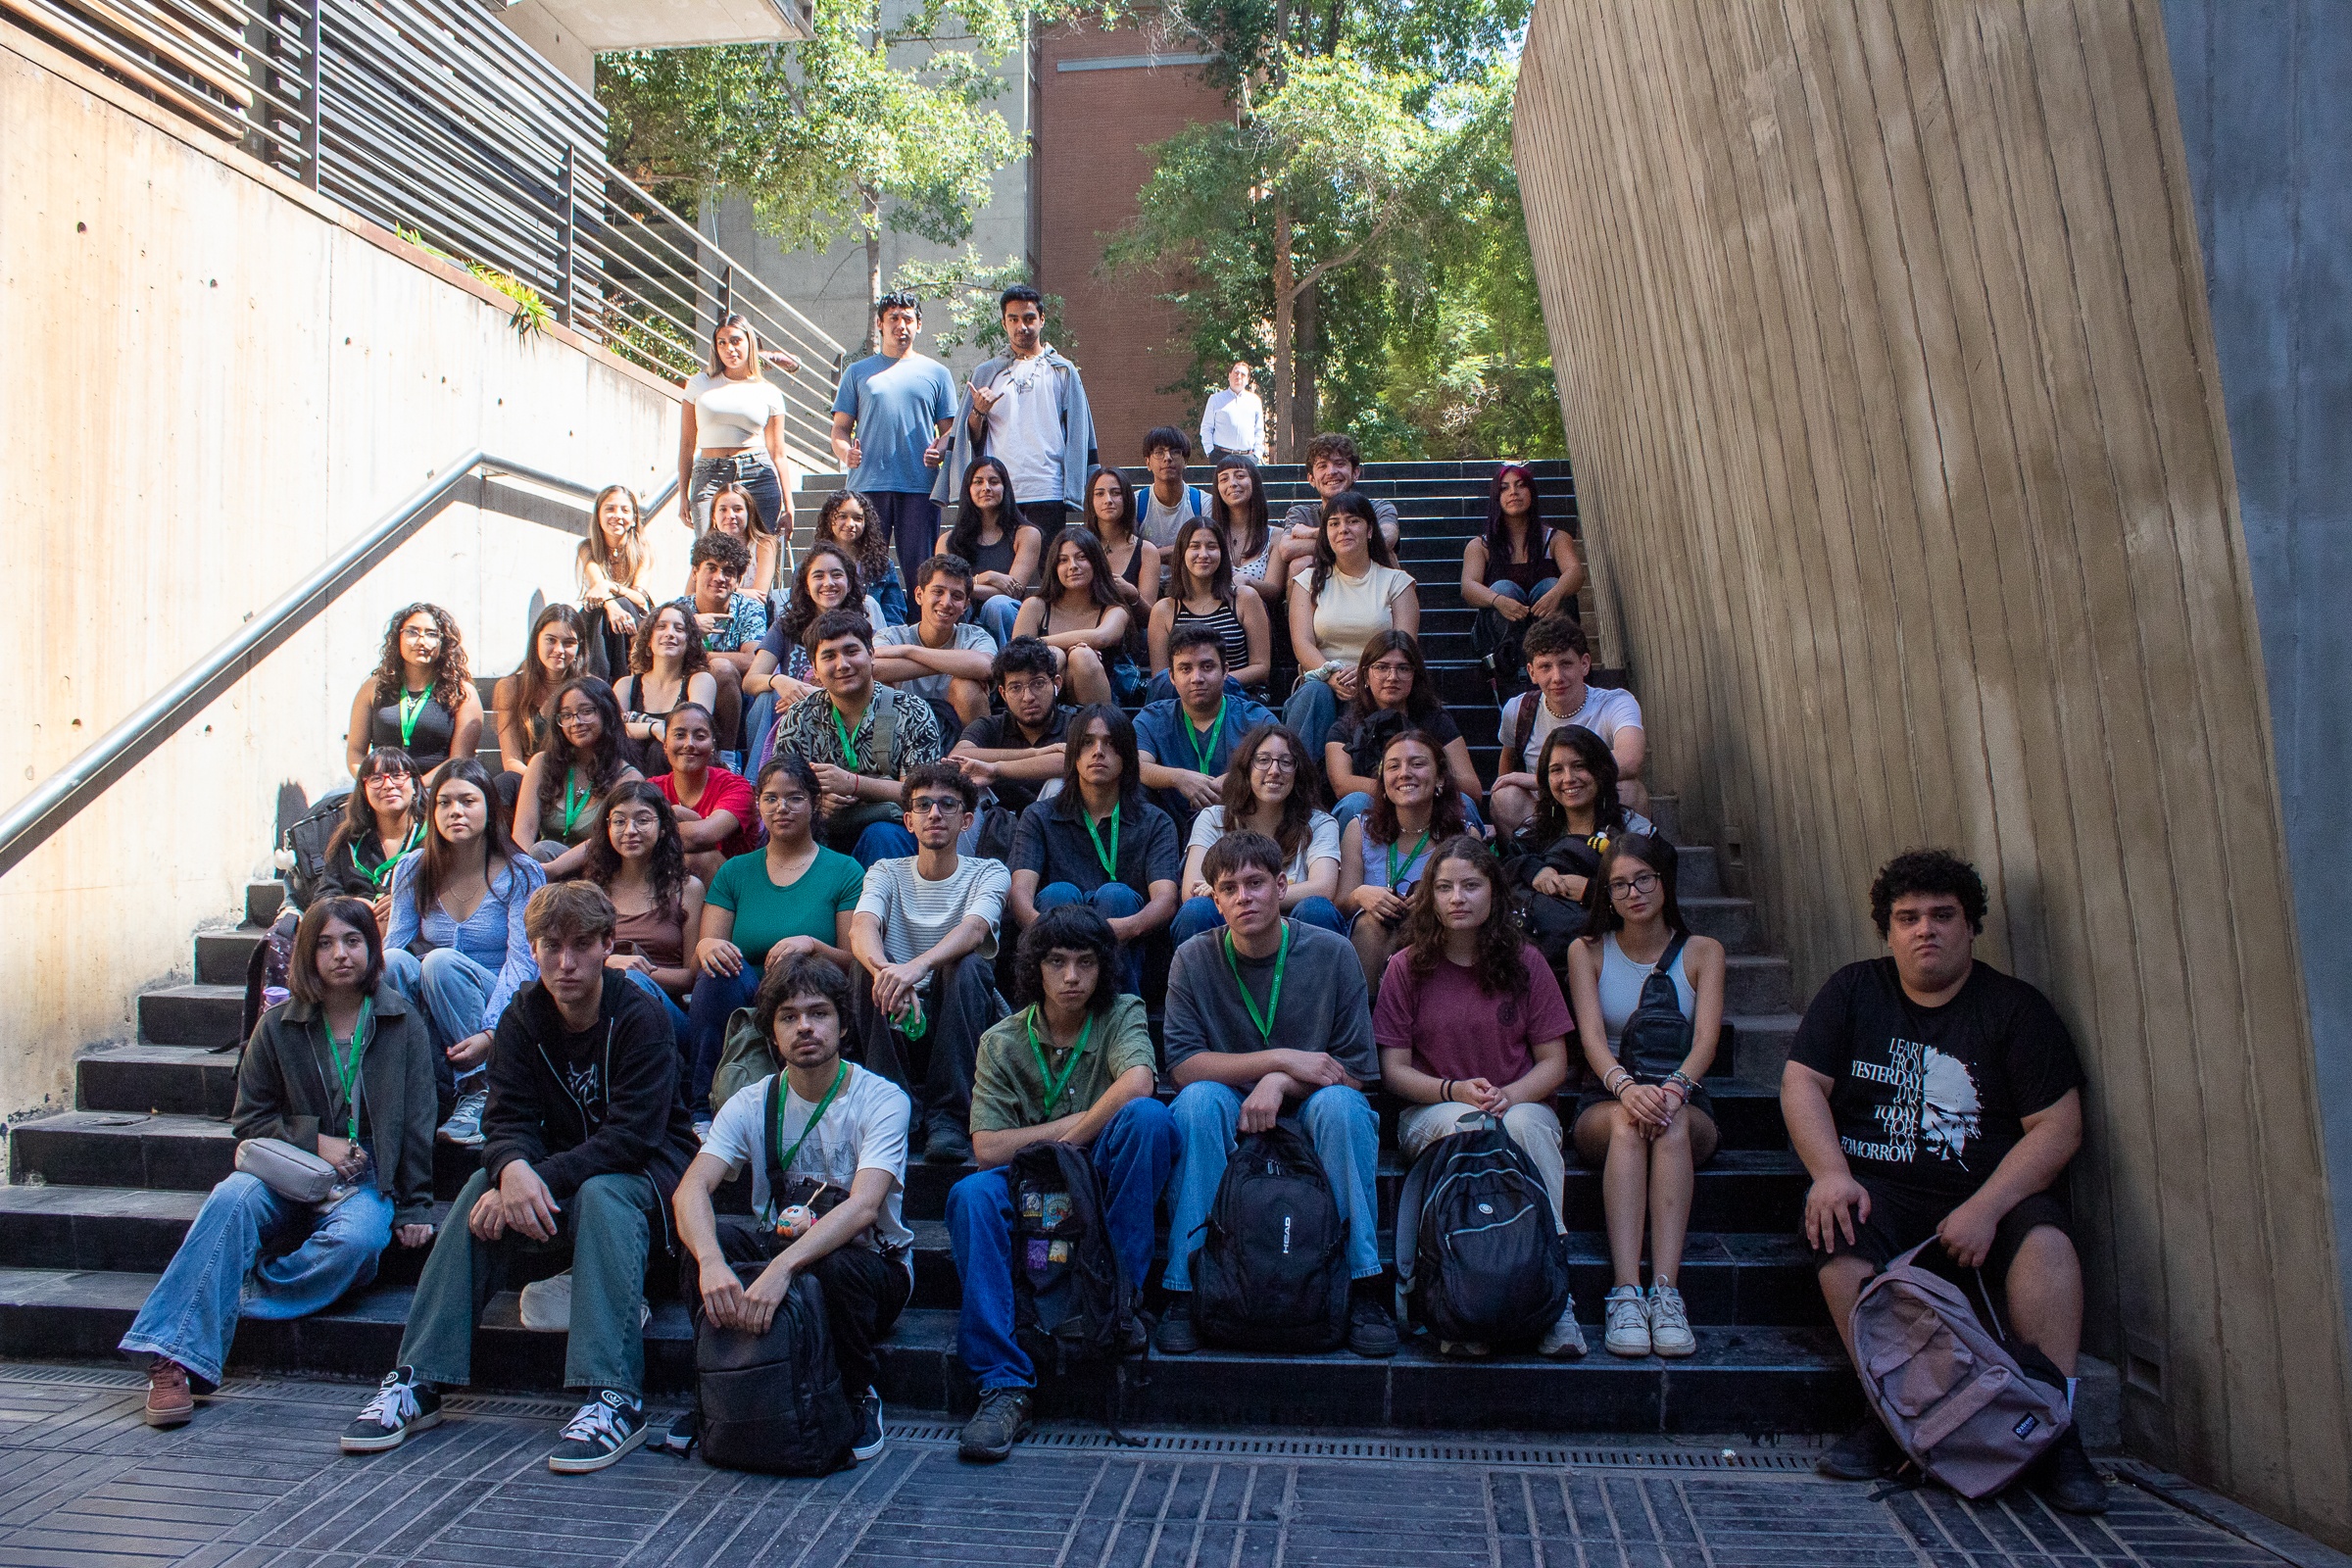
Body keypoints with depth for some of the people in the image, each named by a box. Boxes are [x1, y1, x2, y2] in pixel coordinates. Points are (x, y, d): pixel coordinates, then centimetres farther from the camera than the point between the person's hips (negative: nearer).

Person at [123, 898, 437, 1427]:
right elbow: (249, 1117, 10)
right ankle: (173, 1357, -35)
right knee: (233, 1199, -32)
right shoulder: (279, 1026, 4)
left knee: (357, 1239, -34)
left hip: (367, 1176, -1)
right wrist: (314, 1140, -8)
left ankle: (236, 1294, -20)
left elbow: (417, 1122, 3)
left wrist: (414, 1208, -1)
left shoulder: (401, 1022, 2)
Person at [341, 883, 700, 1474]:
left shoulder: (640, 1016, -18)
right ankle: (418, 1381, -18)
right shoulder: (523, 1019, -1)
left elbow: (633, 1133, -25)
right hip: (565, 1171, 5)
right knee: (481, 1188, -21)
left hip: (645, 1172, -5)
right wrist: (514, 1169, -34)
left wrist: (542, 1179, -35)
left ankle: (616, 1397, -40)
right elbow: (510, 1120, -10)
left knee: (601, 1195, -36)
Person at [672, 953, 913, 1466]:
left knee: (837, 1269, -37)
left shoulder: (882, 1099, -14)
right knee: (706, 1236, -24)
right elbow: (691, 1188, -19)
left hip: (874, 1264, -3)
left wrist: (781, 1269, -44)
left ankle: (858, 1396, -7)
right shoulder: (752, 1104, -3)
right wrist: (711, 1262, -41)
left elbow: (862, 1208, -29)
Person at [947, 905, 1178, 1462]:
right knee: (971, 1194, -31)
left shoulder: (1122, 1015, -1)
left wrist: (1068, 1142, -18)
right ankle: (1003, 1385, -30)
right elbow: (988, 1149, -8)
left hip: (1105, 1181, -1)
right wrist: (1072, 1124, -11)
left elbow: (1136, 1085, -23)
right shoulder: (1002, 1042, 2)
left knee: (1146, 1116, -30)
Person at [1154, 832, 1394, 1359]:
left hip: (1307, 1114, 0)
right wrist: (1282, 1059, -21)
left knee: (1339, 1102, -31)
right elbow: (1182, 1066, -13)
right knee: (1199, 1098, -30)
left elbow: (1357, 1071, -6)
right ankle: (1184, 1287, -23)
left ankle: (1364, 1287, -21)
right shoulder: (1194, 960, -4)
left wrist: (1282, 1083, -24)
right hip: (1227, 1118, 0)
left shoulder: (1331, 953, -5)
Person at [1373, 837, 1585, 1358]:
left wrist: (1510, 1094, -17)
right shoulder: (1407, 968, 3)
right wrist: (1454, 1091, -18)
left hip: (1521, 1105, 1)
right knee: (1464, 1124, -36)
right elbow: (1394, 1070, 1)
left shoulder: (1525, 963, 5)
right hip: (1432, 1112, -1)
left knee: (1525, 1122, -35)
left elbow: (1554, 1062, 4)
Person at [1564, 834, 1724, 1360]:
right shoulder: (1587, 952, 7)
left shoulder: (1702, 952, 8)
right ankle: (1625, 1293, -45)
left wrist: (1674, 1086, -29)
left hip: (1687, 1101, 0)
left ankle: (1665, 1291, -44)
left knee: (1672, 1122, -35)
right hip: (1604, 1103, 0)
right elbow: (1592, 1036, -8)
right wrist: (1626, 1086, -30)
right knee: (1627, 1121, -36)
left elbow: (1705, 1042, -6)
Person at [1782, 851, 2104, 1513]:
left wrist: (1985, 1208, -17)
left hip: (1992, 1191, 0)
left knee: (2044, 1235, -30)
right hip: (1878, 1188, 1)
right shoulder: (1853, 992, 12)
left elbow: (2058, 1126, -4)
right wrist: (1831, 1174, -14)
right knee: (1835, 1227, -30)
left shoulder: (2016, 1006, 5)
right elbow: (1801, 1083, 4)